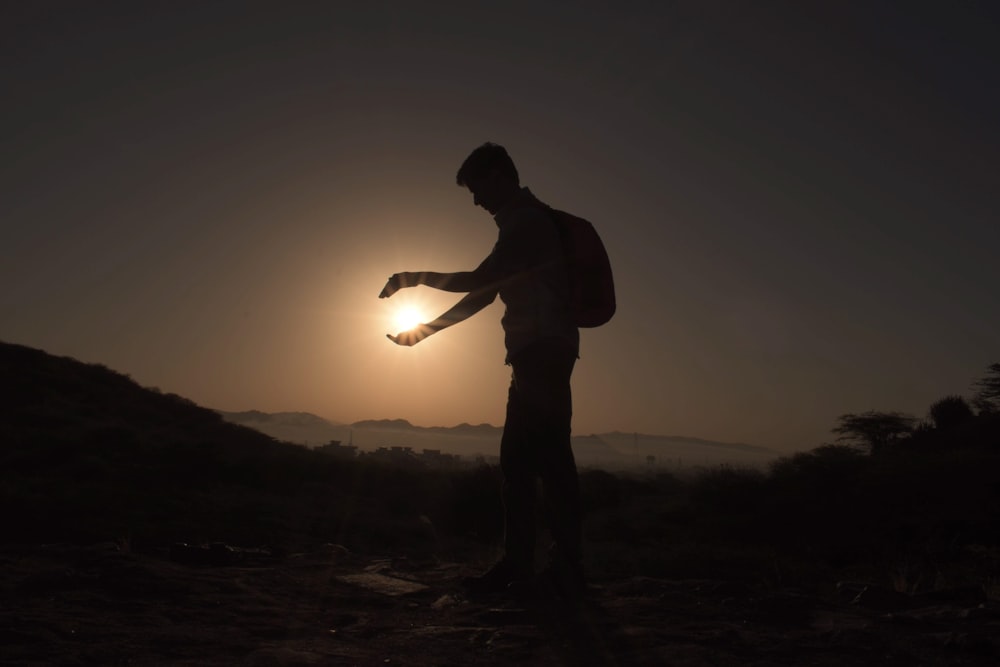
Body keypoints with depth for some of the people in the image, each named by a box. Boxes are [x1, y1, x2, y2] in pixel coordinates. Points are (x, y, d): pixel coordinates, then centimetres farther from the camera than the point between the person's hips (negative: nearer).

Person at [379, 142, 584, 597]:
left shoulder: (529, 220, -8)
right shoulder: (524, 224, 23)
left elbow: (479, 283, -13)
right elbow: (483, 295, 23)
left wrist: (416, 277, -2)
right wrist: (426, 329, 21)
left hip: (544, 351, -10)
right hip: (536, 355, 10)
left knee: (547, 456, -11)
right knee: (518, 458, 9)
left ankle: (567, 567, -7)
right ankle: (519, 562, 13)